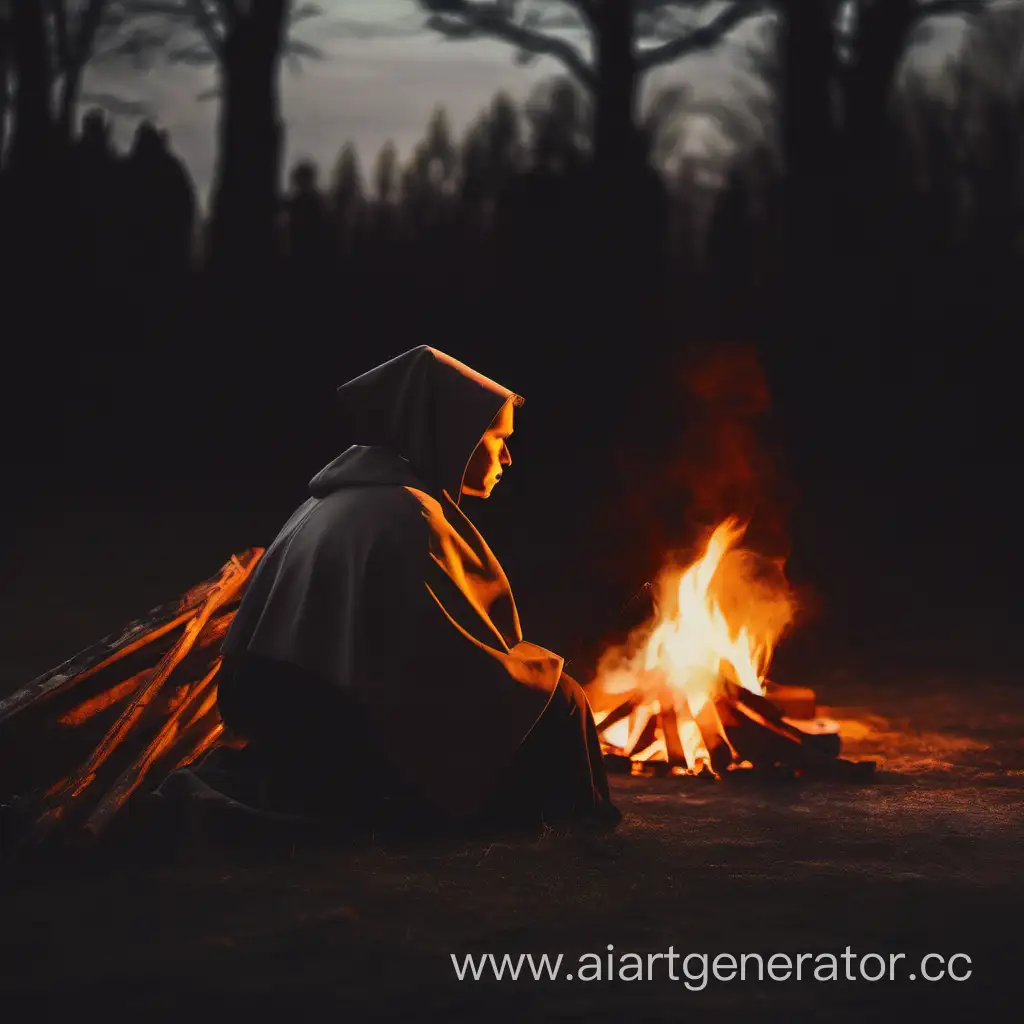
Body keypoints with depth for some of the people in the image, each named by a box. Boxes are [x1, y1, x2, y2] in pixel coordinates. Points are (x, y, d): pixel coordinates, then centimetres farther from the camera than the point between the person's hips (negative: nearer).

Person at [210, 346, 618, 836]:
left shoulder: (343, 501, 11)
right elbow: (465, 671, -19)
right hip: (354, 764, -10)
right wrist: (540, 667, 0)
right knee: (558, 701, -1)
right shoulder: (406, 515, -18)